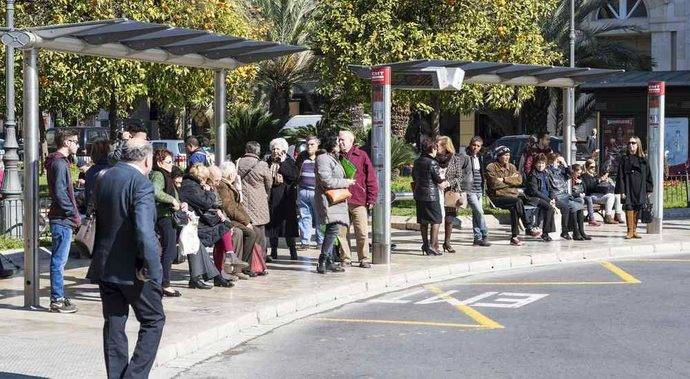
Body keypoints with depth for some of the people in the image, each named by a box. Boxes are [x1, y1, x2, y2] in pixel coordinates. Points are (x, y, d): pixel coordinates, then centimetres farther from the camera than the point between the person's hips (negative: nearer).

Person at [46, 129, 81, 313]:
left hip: (62, 219, 11)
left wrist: (74, 212, 15)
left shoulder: (60, 162, 18)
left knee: (59, 260, 15)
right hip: (62, 219, -11)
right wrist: (74, 213, -15)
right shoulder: (59, 163, -15)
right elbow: (59, 193, -22)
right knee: (59, 260, -6)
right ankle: (57, 300, -3)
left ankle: (58, 297, 21)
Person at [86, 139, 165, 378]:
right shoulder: (141, 184, -17)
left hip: (104, 266, 7)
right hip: (132, 269, -7)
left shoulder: (104, 179, 8)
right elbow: (144, 230, -26)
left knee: (113, 325, 12)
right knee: (153, 321, 6)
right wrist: (150, 267, -20)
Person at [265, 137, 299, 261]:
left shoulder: (289, 161, 3)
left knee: (288, 222, -6)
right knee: (272, 223, 2)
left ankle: (293, 251, -2)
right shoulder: (268, 162, 12)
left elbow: (293, 175, -14)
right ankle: (273, 251, 9)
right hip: (272, 196, 3)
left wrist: (282, 162, -14)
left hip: (286, 196, -3)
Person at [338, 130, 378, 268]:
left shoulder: (361, 155, 1)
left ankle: (364, 259, 7)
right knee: (342, 232, 4)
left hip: (359, 201, -3)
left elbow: (371, 178, 1)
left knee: (362, 232, -2)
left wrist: (371, 199, -4)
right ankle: (345, 258, 14)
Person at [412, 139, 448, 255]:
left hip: (419, 194, 7)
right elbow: (438, 179, -11)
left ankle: (425, 244, 17)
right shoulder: (432, 162, -13)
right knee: (436, 220, -1)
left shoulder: (417, 162, 9)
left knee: (423, 221, 13)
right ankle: (432, 246, -7)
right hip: (431, 195, -7)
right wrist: (444, 184, 11)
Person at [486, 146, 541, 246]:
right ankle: (528, 228, -24)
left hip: (513, 196, 5)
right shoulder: (491, 167, 1)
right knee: (518, 202, -30)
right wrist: (511, 180, -2)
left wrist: (504, 179, -10)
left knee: (514, 209, -29)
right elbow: (494, 184, -13)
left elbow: (519, 180, 2)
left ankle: (514, 237, -27)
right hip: (498, 197, -5)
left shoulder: (511, 167, 18)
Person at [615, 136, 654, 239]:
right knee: (629, 208, -8)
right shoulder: (624, 159, 3)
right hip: (628, 188, -2)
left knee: (637, 209, 4)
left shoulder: (643, 159, 8)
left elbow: (648, 175, 10)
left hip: (640, 189, 2)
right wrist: (621, 191, -8)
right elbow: (620, 176, 0)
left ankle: (634, 231, 13)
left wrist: (649, 190, 4)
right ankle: (630, 231, -3)